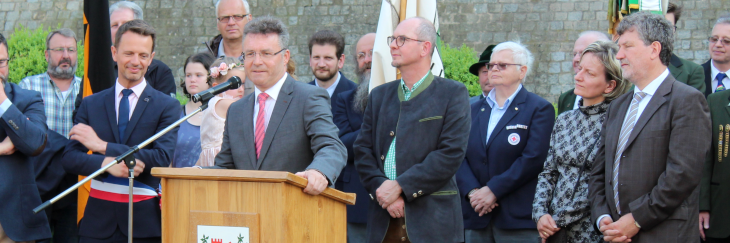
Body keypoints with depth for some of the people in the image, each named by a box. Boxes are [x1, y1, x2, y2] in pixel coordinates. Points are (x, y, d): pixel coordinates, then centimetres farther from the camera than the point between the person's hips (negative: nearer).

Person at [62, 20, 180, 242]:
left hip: (144, 220, -2)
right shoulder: (90, 104, 10)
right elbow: (70, 158, 3)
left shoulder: (168, 106, 1)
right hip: (98, 216, 2)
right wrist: (106, 163, -18)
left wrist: (102, 146, -11)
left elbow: (162, 158, -11)